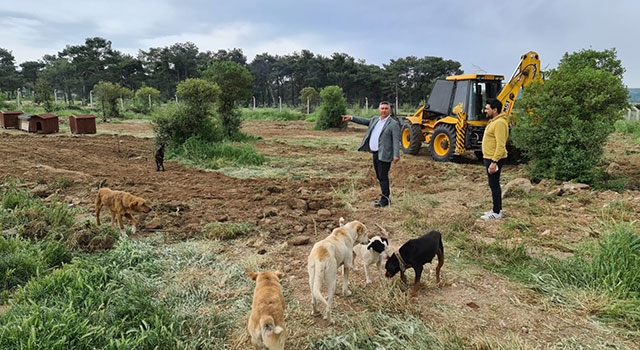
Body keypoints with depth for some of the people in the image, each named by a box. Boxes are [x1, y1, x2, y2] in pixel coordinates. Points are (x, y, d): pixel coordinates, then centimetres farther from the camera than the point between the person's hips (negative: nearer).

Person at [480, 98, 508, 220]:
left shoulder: (500, 123, -18)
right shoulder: (493, 122, 15)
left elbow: (500, 145, -24)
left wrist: (494, 162, -27)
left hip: (494, 159, -10)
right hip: (489, 158, 10)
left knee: (494, 185, -4)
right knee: (494, 185, 15)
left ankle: (497, 213, 3)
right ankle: (497, 209, 25)